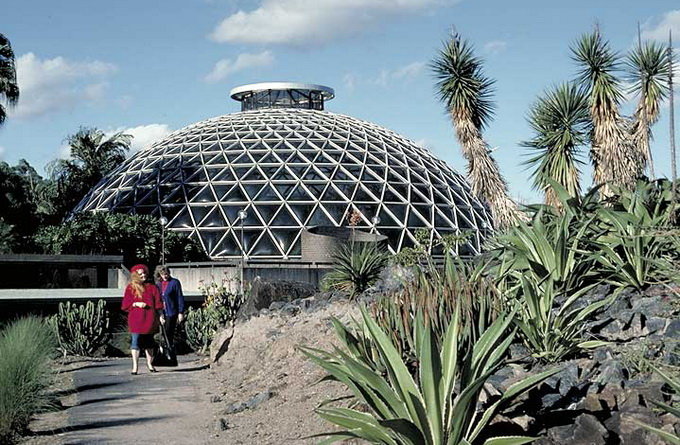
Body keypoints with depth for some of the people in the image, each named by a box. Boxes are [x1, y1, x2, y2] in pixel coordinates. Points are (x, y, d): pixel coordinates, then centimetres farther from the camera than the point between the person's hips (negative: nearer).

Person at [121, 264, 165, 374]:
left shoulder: (152, 287, 10)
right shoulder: (130, 288, 4)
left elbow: (158, 303, 8)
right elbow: (125, 305, 2)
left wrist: (161, 315, 0)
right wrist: (136, 304, -14)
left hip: (149, 319, 2)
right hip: (136, 319, -2)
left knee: (149, 341, 10)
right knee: (136, 341, -10)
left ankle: (149, 363, 25)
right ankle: (135, 366, -9)